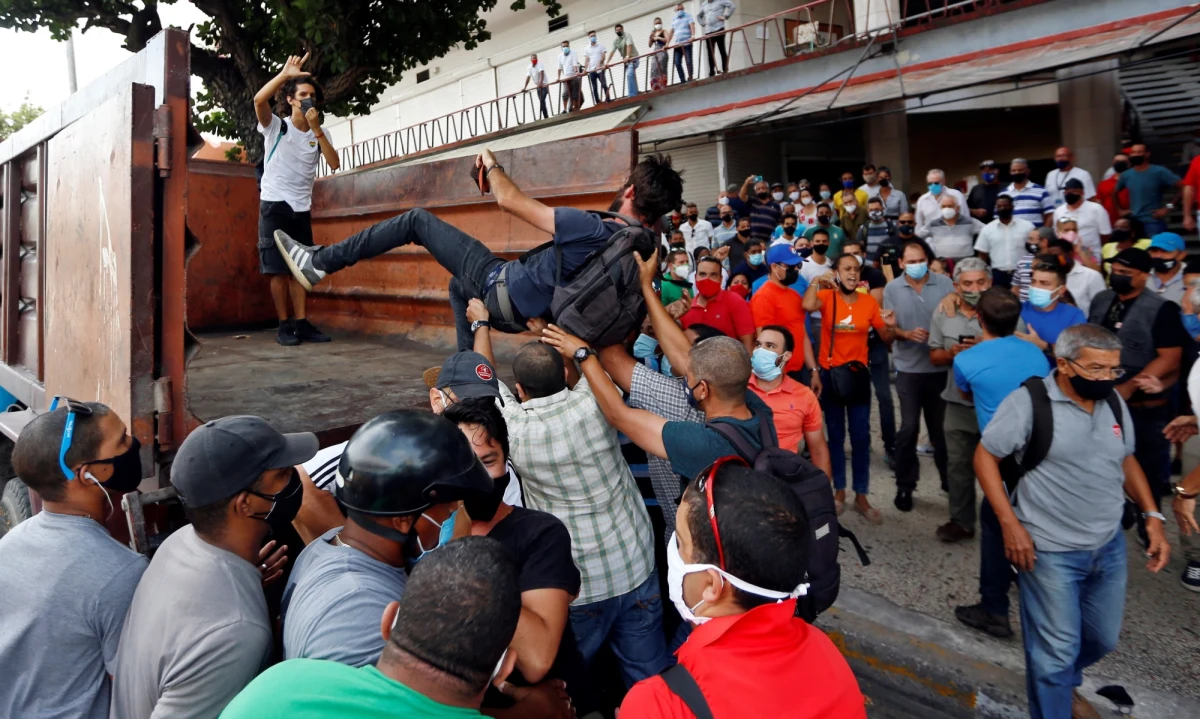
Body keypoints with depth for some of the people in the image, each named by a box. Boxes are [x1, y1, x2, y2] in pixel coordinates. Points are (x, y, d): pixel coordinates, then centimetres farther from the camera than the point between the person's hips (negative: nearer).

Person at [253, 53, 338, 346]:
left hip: (302, 208, 4)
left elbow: (334, 164, -7)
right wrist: (285, 74, -25)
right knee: (279, 269, -3)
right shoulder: (276, 126, -3)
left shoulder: (320, 133, 8)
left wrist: (316, 129, -12)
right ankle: (284, 326, 2)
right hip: (275, 205, -4)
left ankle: (302, 323, 8)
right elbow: (259, 100, -22)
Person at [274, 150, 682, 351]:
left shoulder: (591, 229, -29)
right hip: (532, 311, 7)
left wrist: (491, 165, 1)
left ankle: (319, 263, 6)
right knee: (459, 288, 37)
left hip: (504, 288, -7)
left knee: (417, 220, 1)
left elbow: (510, 202, -19)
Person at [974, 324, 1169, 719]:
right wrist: (1010, 523, -17)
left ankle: (1062, 683, 50)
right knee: (1057, 650, 2)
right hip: (1050, 551, -6)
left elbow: (1126, 459, 16)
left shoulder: (1113, 401, 2)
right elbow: (985, 456, -12)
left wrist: (1152, 517, 6)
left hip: (1110, 546, 7)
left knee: (1103, 639, 21)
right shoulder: (1029, 401, -17)